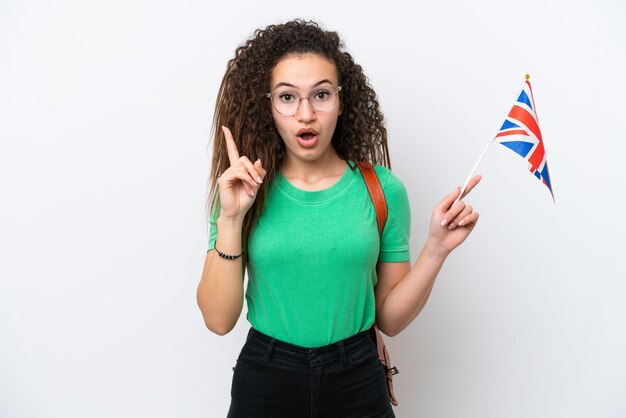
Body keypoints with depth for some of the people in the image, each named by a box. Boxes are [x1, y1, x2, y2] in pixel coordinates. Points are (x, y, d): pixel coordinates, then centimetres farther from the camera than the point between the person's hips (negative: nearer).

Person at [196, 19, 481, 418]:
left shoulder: (382, 189, -7)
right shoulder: (244, 190, -7)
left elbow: (390, 318, -2)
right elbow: (219, 320, -10)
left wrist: (435, 249, -15)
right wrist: (230, 219, -19)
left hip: (356, 382, 0)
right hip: (264, 382, 0)